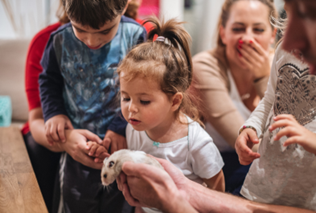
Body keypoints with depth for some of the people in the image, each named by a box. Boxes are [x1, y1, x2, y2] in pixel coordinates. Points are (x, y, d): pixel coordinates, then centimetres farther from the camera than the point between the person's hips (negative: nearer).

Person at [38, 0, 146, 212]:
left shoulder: (136, 37, -14)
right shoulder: (60, 40, -10)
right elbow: (49, 80, 7)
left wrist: (119, 130, -19)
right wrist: (54, 113, -9)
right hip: (77, 148, 1)